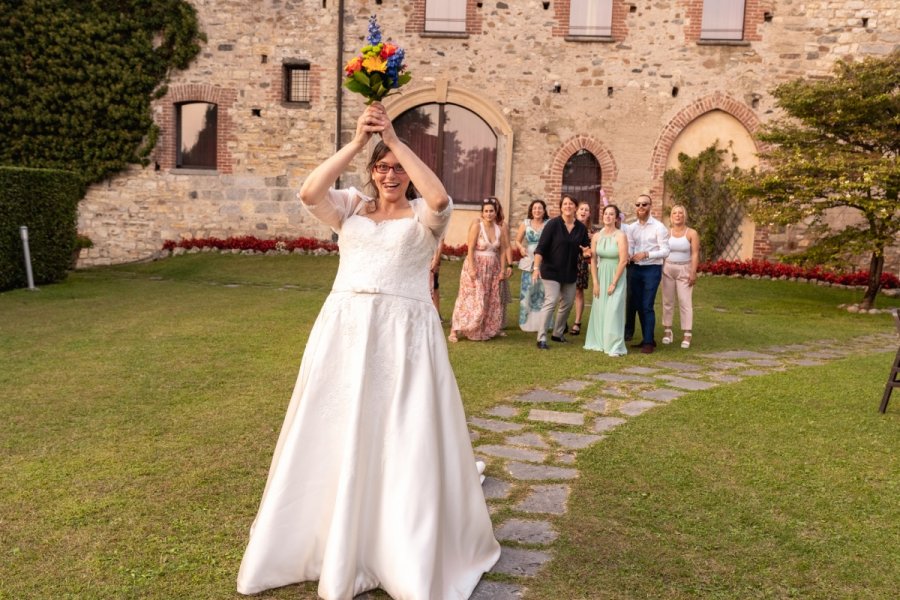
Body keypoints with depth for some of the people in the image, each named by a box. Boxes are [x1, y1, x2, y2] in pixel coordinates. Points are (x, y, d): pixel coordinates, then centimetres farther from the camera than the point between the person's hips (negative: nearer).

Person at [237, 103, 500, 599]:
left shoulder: (422, 216, 5)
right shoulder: (351, 207, 11)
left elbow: (440, 198, -18)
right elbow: (308, 193, -7)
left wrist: (395, 139, -16)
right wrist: (356, 143, -12)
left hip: (403, 335, -2)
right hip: (343, 331, 3)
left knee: (407, 442, 3)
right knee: (335, 439, 10)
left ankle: (415, 557, 22)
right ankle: (335, 543, 30)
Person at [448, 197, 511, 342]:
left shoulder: (499, 229, 5)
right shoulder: (476, 226, -9)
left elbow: (502, 251, 9)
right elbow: (470, 249, -13)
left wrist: (503, 270, 4)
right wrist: (472, 268, -18)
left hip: (492, 268, 5)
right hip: (476, 266, -5)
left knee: (491, 301, 8)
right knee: (472, 300, -7)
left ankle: (487, 330, 19)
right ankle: (454, 331, -3)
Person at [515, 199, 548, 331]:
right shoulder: (525, 224, 7)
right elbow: (517, 240, 11)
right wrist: (521, 248, -8)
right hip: (529, 262, 1)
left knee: (543, 291, -2)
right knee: (527, 290, 0)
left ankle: (541, 323, 7)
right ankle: (527, 322, 12)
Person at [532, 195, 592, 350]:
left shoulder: (581, 227, 2)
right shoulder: (553, 224, -11)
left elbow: (586, 248, 12)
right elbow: (541, 247, -15)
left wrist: (587, 252, -13)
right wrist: (536, 268, -25)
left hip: (570, 272, 6)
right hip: (551, 270, -6)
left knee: (567, 303, 13)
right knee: (551, 302, -13)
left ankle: (557, 334, 30)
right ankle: (541, 339, -10)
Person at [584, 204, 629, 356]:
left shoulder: (620, 236, -10)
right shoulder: (596, 236, 3)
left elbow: (623, 261, -13)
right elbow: (593, 260, 3)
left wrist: (614, 283, -13)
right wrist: (595, 282, -3)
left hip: (616, 276, -4)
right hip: (601, 276, 5)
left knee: (613, 310, -8)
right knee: (599, 309, 8)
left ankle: (615, 347, -2)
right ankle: (599, 342, 21)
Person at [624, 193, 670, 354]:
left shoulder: (658, 227, -6)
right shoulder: (631, 228, 8)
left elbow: (665, 251, -11)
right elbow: (629, 248, 1)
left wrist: (646, 254, -22)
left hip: (652, 269, -5)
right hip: (635, 269, 5)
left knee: (647, 307, -7)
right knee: (638, 305, 10)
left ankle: (649, 342, 2)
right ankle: (646, 338, 22)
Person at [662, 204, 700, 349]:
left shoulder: (692, 233, -3)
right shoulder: (667, 233, 3)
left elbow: (695, 254, -6)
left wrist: (693, 272, -13)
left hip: (684, 270, -2)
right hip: (667, 269, 2)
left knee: (685, 302, -4)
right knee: (667, 301, 6)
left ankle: (687, 334, -2)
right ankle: (667, 330, 15)